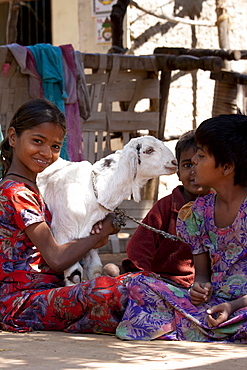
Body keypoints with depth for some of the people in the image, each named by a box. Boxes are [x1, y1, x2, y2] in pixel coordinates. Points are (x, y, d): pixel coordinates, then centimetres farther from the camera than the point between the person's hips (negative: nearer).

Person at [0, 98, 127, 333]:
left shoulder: (32, 191, 22)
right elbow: (57, 260, -14)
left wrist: (95, 234, -4)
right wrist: (103, 230, -2)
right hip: (20, 301, -10)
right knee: (107, 290, -33)